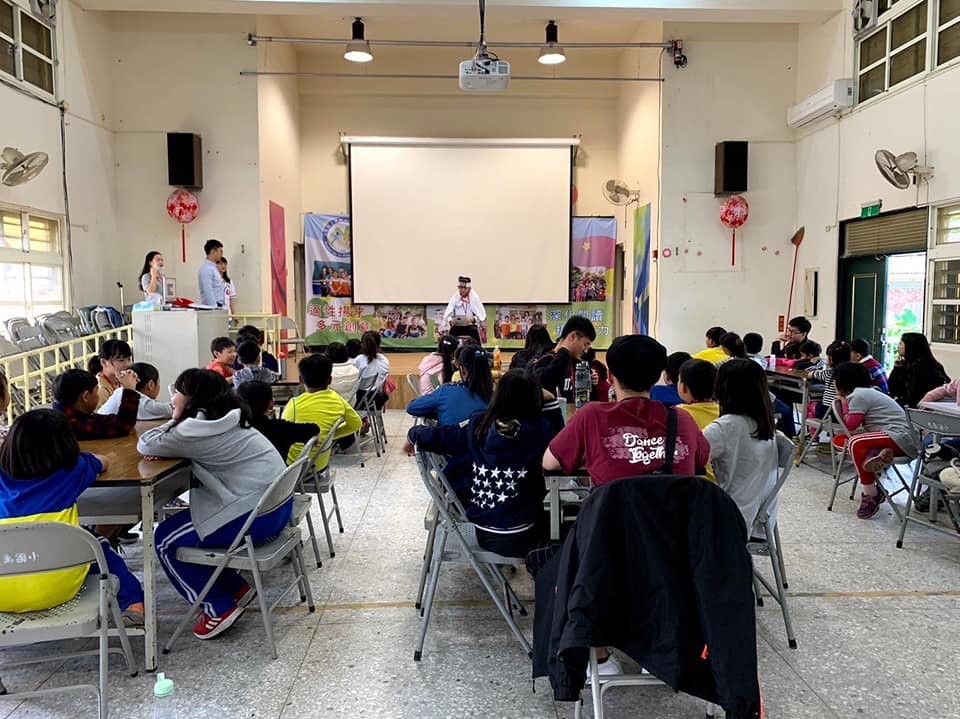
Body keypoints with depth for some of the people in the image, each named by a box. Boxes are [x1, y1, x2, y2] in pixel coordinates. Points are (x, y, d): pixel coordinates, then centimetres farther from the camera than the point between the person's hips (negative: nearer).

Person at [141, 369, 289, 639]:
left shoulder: (198, 428, -14)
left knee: (165, 539, 6)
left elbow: (145, 446, -5)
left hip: (257, 515, -10)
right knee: (183, 526, 24)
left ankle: (219, 608, 9)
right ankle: (235, 587, 25)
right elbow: (180, 442, 23)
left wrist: (174, 420, 8)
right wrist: (174, 431, 1)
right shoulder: (226, 419, 13)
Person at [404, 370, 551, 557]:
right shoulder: (539, 429, -17)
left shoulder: (480, 423, -10)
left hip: (483, 530, 3)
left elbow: (436, 437, -4)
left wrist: (413, 434, 15)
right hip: (520, 534, -3)